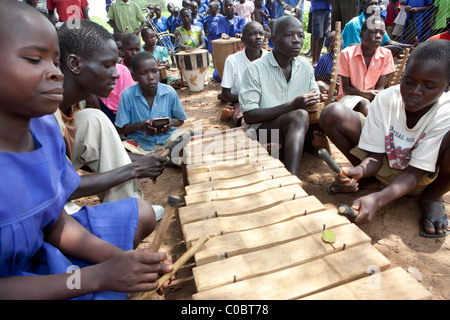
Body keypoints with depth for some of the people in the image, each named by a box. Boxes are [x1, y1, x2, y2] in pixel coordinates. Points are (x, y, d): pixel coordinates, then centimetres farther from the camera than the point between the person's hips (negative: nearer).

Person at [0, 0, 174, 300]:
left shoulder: (45, 129, -10)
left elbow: (56, 224, -4)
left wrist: (117, 257, -17)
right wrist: (97, 277, -27)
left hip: (44, 249, 6)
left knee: (142, 213, 6)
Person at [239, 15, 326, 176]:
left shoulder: (305, 66, 9)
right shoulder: (255, 69, -8)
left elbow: (313, 102, 17)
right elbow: (249, 116, -14)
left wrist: (319, 102, -9)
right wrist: (292, 105, -20)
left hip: (297, 130, 6)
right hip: (262, 131, -6)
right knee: (300, 115, -32)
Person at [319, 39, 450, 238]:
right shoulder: (386, 99, -18)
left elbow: (415, 173, -27)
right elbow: (376, 156, -16)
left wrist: (377, 199, -46)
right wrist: (359, 171, -40)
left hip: (423, 178, -1)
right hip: (385, 165, 2)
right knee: (332, 114, -18)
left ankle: (432, 197, -3)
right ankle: (367, 180, 0)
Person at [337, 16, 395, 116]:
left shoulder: (386, 54, -1)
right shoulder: (346, 54, -10)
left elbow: (380, 87, 1)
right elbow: (345, 87, -7)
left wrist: (376, 95, -24)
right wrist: (364, 93, -24)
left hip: (374, 96, 4)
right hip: (349, 96, -3)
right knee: (365, 104, -35)